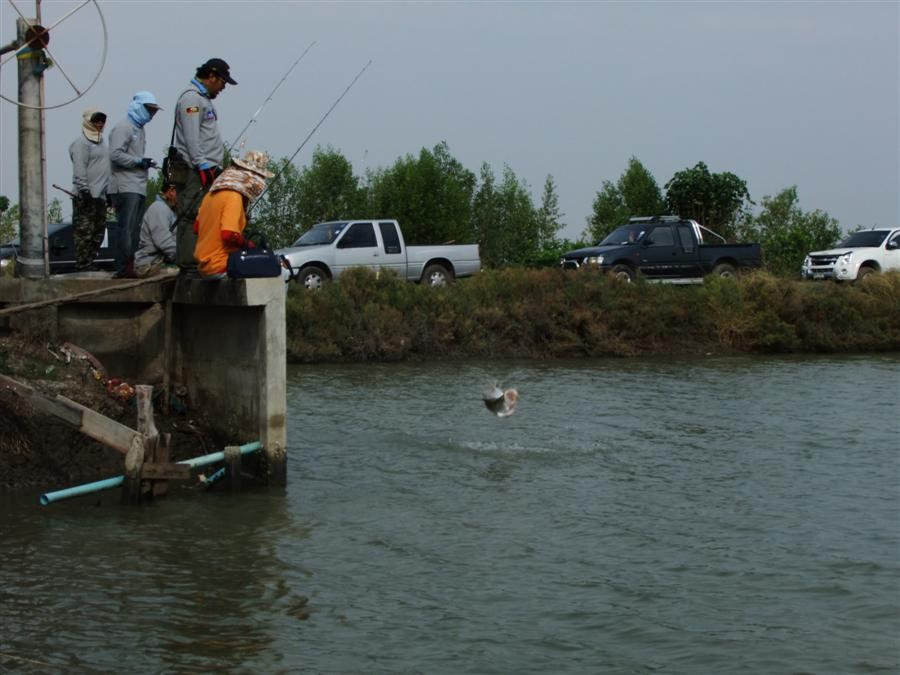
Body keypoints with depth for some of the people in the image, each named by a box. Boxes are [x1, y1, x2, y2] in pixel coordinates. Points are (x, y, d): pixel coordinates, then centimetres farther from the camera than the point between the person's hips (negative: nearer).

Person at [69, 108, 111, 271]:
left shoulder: (100, 142, 21)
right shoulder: (81, 142, -8)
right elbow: (79, 169, -15)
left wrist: (108, 190, 23)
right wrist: (84, 190, -21)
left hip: (99, 196, 9)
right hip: (86, 196, -9)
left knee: (98, 233, 10)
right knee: (84, 233, -10)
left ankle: (89, 263, 16)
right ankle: (82, 266, -10)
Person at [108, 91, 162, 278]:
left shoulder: (140, 129, 24)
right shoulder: (123, 128, -5)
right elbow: (115, 154, -16)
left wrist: (146, 163, 8)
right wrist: (139, 161, -14)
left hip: (139, 188, 9)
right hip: (125, 187, -9)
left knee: (134, 229, 7)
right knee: (126, 228, -14)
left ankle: (130, 266, 8)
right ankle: (123, 267, -17)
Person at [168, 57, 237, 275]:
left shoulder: (204, 100, 25)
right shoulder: (191, 98, -8)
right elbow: (191, 138, -16)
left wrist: (216, 167, 22)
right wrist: (203, 166, -21)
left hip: (207, 169, 10)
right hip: (194, 170, -10)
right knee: (191, 216, -13)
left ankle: (200, 260, 7)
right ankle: (189, 263, -16)